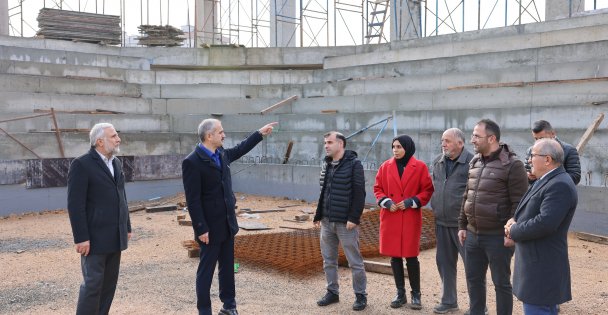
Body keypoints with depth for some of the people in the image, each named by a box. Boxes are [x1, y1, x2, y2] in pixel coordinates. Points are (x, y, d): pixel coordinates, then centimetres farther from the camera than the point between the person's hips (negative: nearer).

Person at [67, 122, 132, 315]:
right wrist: (81, 238, -18)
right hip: (95, 238, -7)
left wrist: (127, 226, 15)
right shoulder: (81, 164, -11)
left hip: (115, 236, 7)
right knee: (92, 284, -4)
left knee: (109, 283, 10)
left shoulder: (116, 162, 12)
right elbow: (75, 204, -15)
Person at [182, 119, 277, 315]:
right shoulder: (192, 162, -18)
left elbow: (240, 149, 28)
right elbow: (193, 199, -19)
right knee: (206, 269, 4)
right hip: (210, 227, -8)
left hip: (227, 223, 8)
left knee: (227, 267, 17)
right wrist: (201, 229, -20)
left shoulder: (222, 154, 5)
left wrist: (260, 133, 28)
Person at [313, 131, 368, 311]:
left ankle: (360, 295, 14)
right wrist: (318, 216, 14)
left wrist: (353, 218, -19)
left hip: (345, 222, -7)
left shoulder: (353, 164, -9)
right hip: (327, 222, 7)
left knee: (354, 261, 2)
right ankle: (332, 292, 24)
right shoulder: (327, 164, 13)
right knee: (328, 260, 12)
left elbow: (359, 194, -14)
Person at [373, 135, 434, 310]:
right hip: (390, 218, 3)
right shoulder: (385, 167, 6)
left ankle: (416, 294, 15)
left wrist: (411, 202, -12)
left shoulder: (420, 167, -2)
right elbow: (377, 188, 10)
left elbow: (428, 190, 0)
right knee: (394, 256, 7)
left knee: (411, 256, 0)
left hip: (411, 218, -3)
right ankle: (400, 293, 19)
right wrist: (386, 202, -8)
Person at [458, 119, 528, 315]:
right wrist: (462, 225, 13)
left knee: (501, 283, 7)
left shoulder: (512, 165, -12)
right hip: (472, 235, 7)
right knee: (473, 280, 16)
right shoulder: (475, 162, 10)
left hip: (497, 237, -7)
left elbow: (519, 203, -14)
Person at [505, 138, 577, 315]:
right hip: (536, 262, 10)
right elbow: (530, 212, 22)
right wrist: (514, 221, 0)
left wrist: (513, 231, -14)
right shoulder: (546, 181, 14)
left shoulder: (560, 186, -20)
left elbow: (545, 223, -28)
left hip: (542, 267, -10)